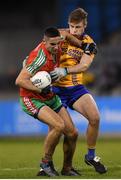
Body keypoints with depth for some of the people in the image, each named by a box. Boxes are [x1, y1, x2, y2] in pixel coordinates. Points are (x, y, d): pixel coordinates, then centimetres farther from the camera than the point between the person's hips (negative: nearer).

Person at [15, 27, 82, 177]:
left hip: (51, 98, 8)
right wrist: (41, 90, -30)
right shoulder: (40, 57, -28)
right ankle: (46, 163, -9)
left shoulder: (55, 48, -5)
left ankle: (67, 168, 21)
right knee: (59, 125, -29)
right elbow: (20, 81, -30)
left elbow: (65, 34, 20)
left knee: (72, 133, 0)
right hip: (32, 100, -8)